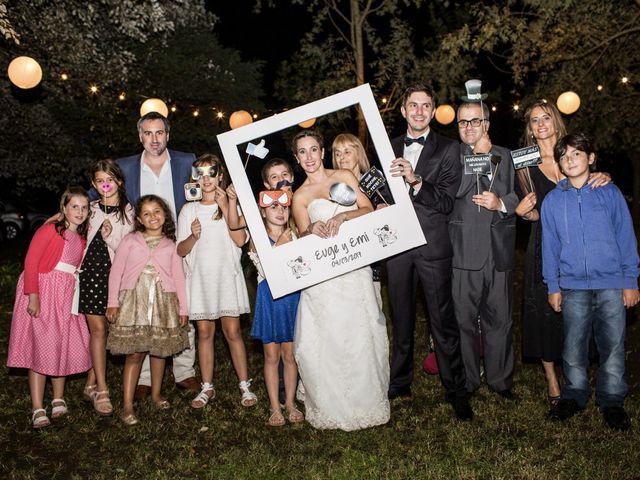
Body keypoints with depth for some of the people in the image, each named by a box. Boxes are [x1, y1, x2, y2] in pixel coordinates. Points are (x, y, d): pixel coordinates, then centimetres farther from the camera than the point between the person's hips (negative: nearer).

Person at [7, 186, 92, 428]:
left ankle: (58, 400, 24)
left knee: (64, 346, 9)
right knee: (40, 348, -6)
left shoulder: (82, 238, 12)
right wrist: (33, 295, -22)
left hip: (67, 297, 6)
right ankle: (38, 409, -1)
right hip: (42, 293, -6)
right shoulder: (50, 230, -8)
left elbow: (77, 269, 11)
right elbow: (31, 262, -13)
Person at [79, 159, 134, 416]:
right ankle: (101, 390, 1)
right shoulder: (91, 209, 9)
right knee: (98, 329, -4)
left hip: (115, 272, -1)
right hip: (91, 271, 1)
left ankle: (91, 384, 18)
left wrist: (109, 237, -16)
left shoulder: (128, 211, 2)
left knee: (100, 330, 4)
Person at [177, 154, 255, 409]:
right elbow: (181, 251, 3)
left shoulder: (231, 205, 3)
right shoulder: (189, 210, 7)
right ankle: (207, 387, 17)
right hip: (200, 278, 2)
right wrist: (193, 235, -17)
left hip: (227, 276, -2)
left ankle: (245, 385, 9)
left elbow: (240, 240, -12)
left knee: (233, 332, -2)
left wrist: (225, 208, -14)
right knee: (204, 332, 6)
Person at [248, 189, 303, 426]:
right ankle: (274, 407, 17)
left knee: (290, 355, 9)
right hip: (270, 300, -1)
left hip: (293, 298, 2)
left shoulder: (294, 234, 3)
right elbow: (266, 267, -14)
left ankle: (290, 402, 23)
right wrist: (279, 245, -18)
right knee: (272, 356, 6)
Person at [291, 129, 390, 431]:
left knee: (361, 333, 2)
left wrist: (342, 216, -17)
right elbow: (304, 236, 1)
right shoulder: (300, 196, 8)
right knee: (326, 337, -1)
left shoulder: (344, 177, 10)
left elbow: (369, 209, 0)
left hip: (354, 267, 1)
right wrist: (312, 230, -22)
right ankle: (333, 404, 16)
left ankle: (365, 400, 20)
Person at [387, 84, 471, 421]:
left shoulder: (448, 149, -1)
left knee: (443, 322, 0)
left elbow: (446, 202, -11)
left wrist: (416, 181, -24)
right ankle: (400, 383, 29)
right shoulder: (390, 148, 11)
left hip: (433, 245, -3)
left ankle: (456, 391, 14)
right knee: (401, 320, 15)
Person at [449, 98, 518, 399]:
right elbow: (456, 190, -12)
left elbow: (519, 197, 10)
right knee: (464, 320, 5)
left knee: (500, 320, 11)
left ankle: (500, 380, 26)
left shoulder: (506, 156, 12)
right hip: (464, 251, -3)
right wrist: (475, 154, -16)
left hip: (500, 252, 3)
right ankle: (466, 382, 19)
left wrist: (501, 203, -6)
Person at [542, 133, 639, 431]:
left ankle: (612, 401, 20)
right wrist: (553, 286, 6)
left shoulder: (609, 193, 0)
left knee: (612, 345, 5)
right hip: (573, 286, 1)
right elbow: (549, 245, 7)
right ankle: (575, 394, 26)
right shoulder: (552, 200, 4)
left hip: (611, 284, -1)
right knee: (573, 346, 9)